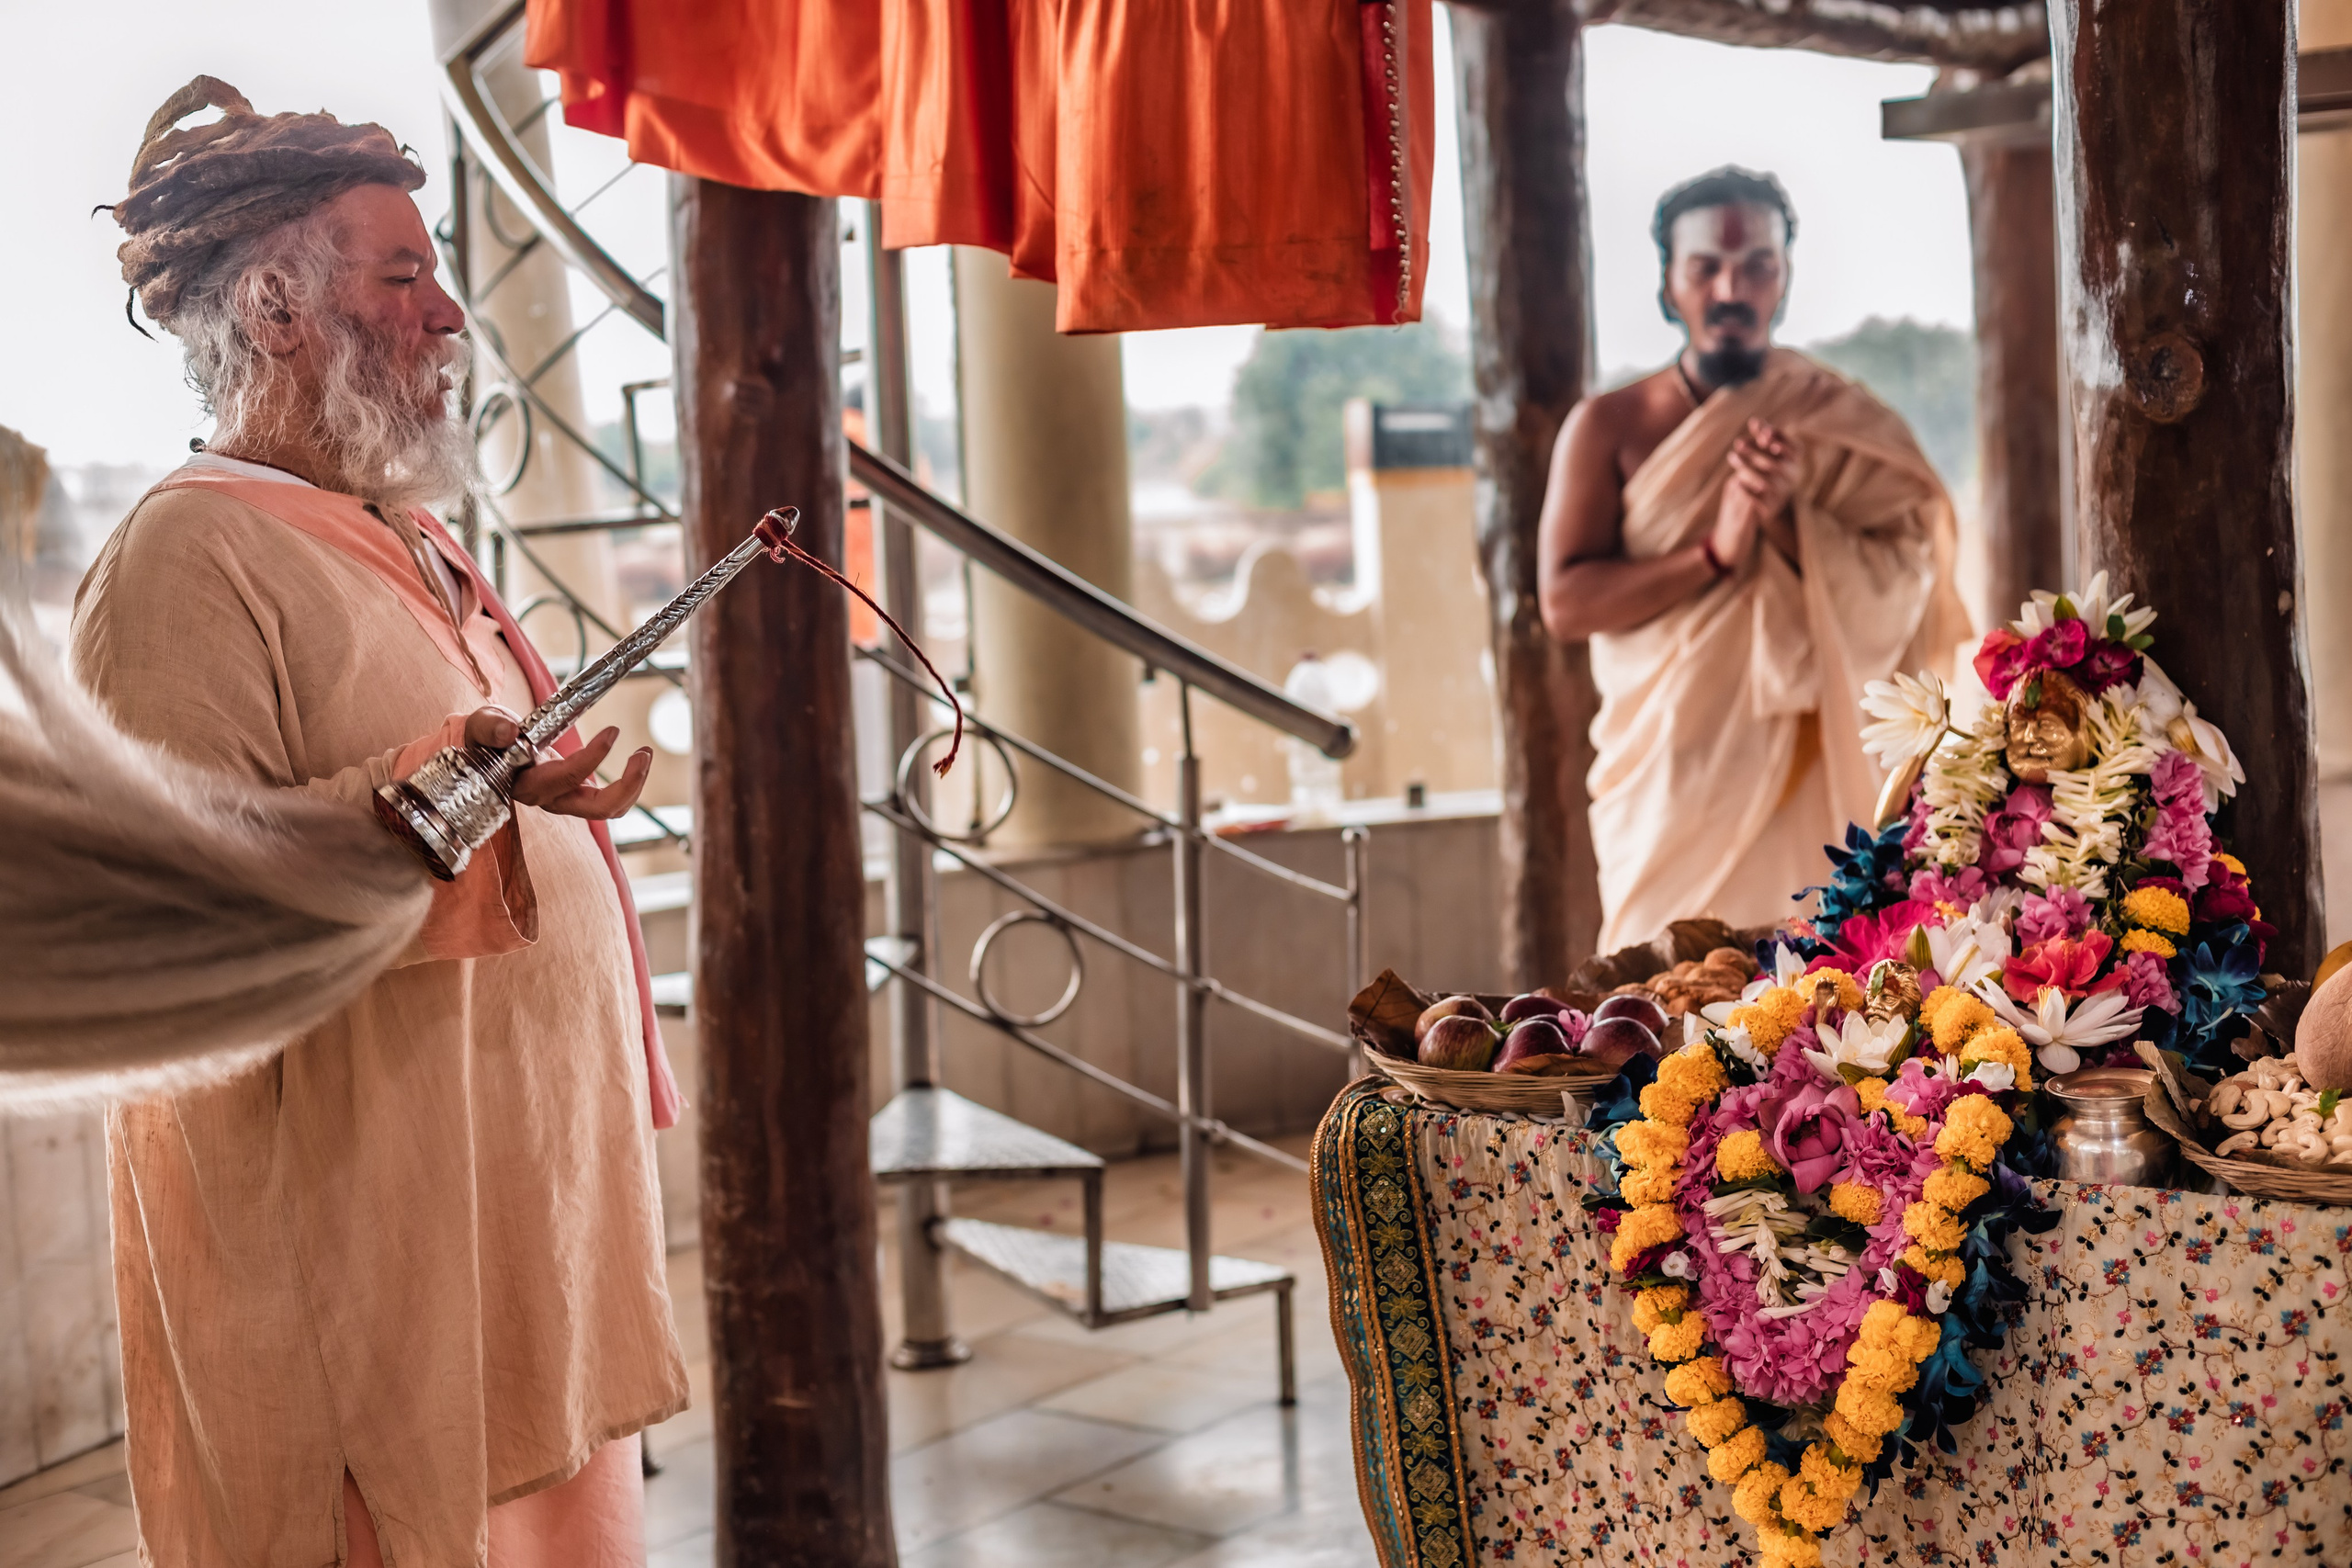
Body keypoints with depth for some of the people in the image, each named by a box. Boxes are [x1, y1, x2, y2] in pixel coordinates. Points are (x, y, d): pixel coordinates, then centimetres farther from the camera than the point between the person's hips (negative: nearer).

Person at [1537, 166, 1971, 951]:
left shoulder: (1846, 427, 7)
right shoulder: (1607, 427, 4)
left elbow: (1904, 589, -1)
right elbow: (1566, 601, -6)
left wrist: (1790, 520, -16)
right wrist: (1716, 552, -15)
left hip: (1811, 778, 1)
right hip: (1669, 777, 0)